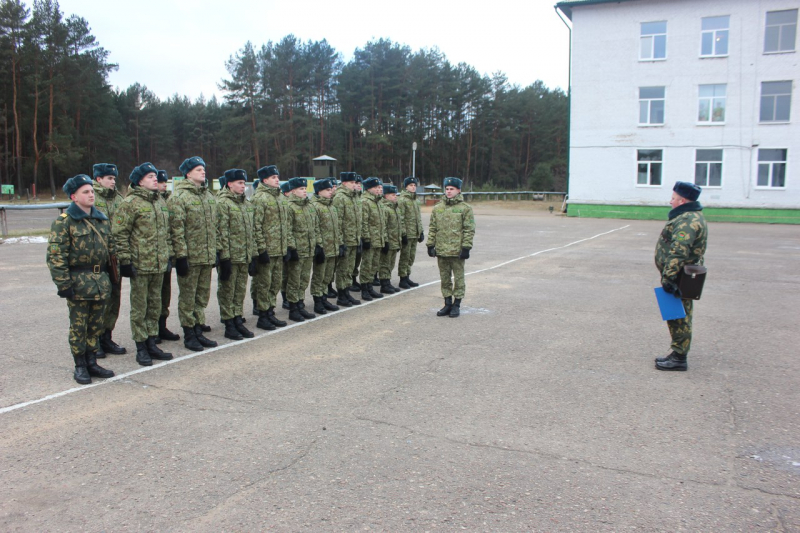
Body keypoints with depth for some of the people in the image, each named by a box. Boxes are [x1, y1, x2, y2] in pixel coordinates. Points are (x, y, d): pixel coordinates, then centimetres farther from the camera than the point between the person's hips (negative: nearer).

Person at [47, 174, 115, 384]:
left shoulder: (102, 219, 12)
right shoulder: (64, 221, -8)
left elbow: (110, 247, 19)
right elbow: (55, 255, -12)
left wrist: (110, 278, 16)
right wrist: (63, 283, -17)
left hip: (101, 281, 6)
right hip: (78, 282, -6)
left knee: (96, 325, 12)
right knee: (79, 326, 3)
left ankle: (91, 362, 24)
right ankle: (80, 367, 14)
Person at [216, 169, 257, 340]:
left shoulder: (247, 204, 15)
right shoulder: (222, 203, -9)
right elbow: (221, 232, -14)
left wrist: (253, 255, 14)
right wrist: (224, 257, -18)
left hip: (245, 256, 7)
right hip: (230, 257, -7)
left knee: (240, 290, 12)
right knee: (227, 291, 2)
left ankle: (238, 321, 22)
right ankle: (229, 326, 9)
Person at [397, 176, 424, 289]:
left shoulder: (414, 200, 17)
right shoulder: (402, 200, -9)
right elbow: (400, 218, -15)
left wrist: (421, 231, 17)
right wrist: (403, 233, -19)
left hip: (415, 234, 8)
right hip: (407, 234, -8)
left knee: (411, 257, 12)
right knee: (405, 257, -2)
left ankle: (407, 277, 22)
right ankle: (403, 280, 4)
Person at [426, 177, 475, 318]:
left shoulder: (465, 208, -4)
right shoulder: (437, 208, 8)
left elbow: (469, 230, -6)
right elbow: (432, 228, 11)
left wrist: (466, 247, -12)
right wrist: (430, 245, 5)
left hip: (457, 251, -4)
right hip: (441, 250, 4)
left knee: (458, 278, 5)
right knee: (445, 278, 12)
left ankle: (456, 305, 14)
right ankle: (448, 304, 22)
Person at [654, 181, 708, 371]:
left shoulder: (687, 220, -19)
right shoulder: (693, 217, 18)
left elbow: (678, 252, -28)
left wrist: (668, 277, -29)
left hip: (680, 278, -11)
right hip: (683, 276, 11)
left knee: (678, 318, -4)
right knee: (679, 317, 16)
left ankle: (678, 358, 2)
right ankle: (677, 353, 25)